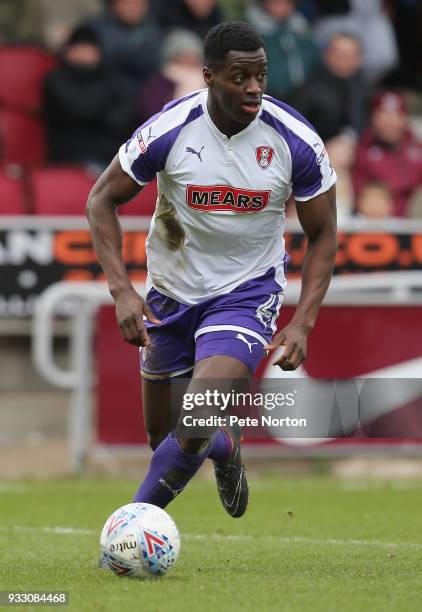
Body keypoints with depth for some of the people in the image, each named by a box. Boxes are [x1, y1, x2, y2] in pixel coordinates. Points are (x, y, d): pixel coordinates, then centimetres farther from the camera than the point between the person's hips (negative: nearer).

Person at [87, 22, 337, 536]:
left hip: (248, 292, -2)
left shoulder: (296, 141, -17)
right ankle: (223, 446, 49)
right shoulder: (169, 131, -19)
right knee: (161, 435, 14)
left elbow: (322, 233, -4)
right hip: (171, 292, 2)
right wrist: (121, 289, -16)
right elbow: (102, 199, -5)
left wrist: (302, 322, -14)